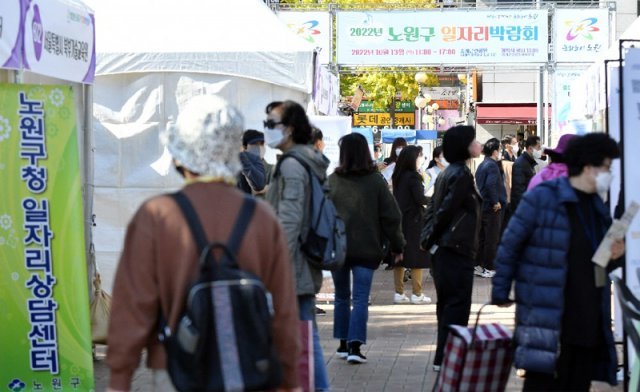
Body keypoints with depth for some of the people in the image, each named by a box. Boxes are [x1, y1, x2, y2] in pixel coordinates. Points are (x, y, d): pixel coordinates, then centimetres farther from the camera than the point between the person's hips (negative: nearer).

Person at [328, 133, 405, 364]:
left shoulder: (331, 181, -3)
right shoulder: (376, 180, -5)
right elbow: (391, 216, -3)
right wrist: (397, 245, 6)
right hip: (366, 249, -2)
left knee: (342, 297, 16)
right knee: (361, 299, -1)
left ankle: (343, 344, 20)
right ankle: (355, 346, -12)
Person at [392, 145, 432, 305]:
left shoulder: (398, 176, 7)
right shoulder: (413, 177, -15)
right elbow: (420, 199, -19)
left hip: (399, 219, 7)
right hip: (414, 220, -7)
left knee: (400, 256, 10)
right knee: (417, 257, 1)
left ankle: (399, 293, 12)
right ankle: (417, 294, 2)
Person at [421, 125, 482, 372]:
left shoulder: (448, 173, 14)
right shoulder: (462, 175, -15)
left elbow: (434, 207, 15)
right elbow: (446, 210, -18)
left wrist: (430, 239, 12)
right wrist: (432, 238, -8)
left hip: (443, 250, 10)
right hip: (457, 250, -10)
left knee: (447, 304, 15)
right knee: (457, 305, -5)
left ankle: (444, 357, 21)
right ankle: (446, 358, -4)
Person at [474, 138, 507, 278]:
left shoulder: (482, 165, 12)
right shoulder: (492, 165, -16)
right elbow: (491, 184, -28)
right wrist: (496, 202, -20)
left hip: (482, 206, 9)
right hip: (492, 208, -9)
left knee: (481, 237, 14)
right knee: (492, 239, -1)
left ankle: (478, 266, 18)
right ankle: (488, 268, 2)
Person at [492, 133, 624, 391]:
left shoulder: (597, 206, 15)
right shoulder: (542, 198, -8)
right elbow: (509, 246, -5)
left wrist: (613, 256, 2)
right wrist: (501, 291, -5)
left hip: (588, 320, 7)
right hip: (547, 318, -7)